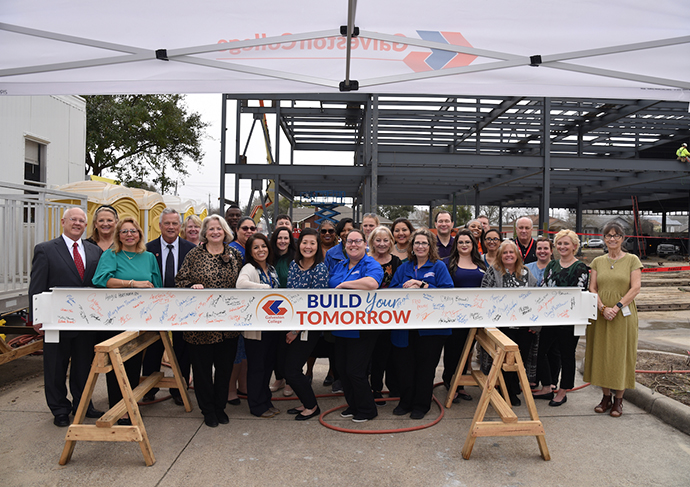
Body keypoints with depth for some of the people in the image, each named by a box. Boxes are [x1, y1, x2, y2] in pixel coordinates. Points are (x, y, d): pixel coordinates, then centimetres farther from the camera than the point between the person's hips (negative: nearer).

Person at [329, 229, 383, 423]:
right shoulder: (339, 266, 14)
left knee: (355, 370, -3)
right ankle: (353, 406, 32)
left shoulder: (371, 265, -9)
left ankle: (367, 410, 18)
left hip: (361, 329, -7)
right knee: (341, 368, 14)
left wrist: (343, 285, -21)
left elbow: (372, 283, -30)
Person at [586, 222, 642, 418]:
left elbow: (635, 288, -8)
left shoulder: (632, 260, 1)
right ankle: (606, 397, 19)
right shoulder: (598, 261, 9)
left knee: (621, 355, 1)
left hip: (624, 315, -3)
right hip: (600, 315, 3)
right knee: (601, 354, 6)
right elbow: (592, 288, 3)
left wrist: (617, 307, -17)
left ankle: (618, 400, 13)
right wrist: (603, 308, -12)